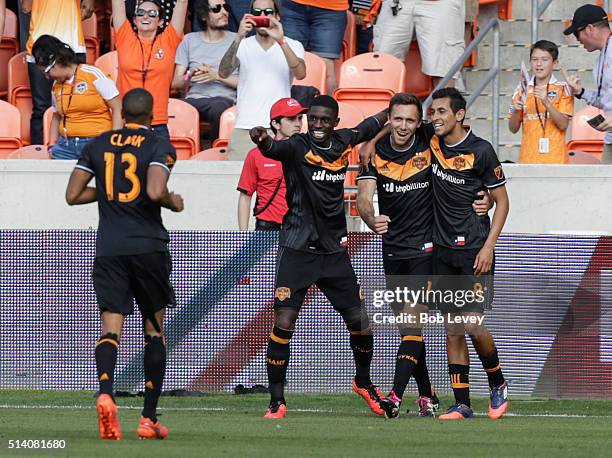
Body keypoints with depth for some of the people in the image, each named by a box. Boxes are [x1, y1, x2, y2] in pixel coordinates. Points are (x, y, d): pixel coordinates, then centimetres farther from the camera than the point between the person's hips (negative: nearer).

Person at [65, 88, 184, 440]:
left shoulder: (98, 145, 9)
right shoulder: (159, 146, -3)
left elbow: (73, 195, 7)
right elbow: (156, 191, -19)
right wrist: (174, 202, 2)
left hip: (109, 249, 2)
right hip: (149, 248, -2)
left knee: (111, 328, -5)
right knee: (154, 329, 12)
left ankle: (105, 393, -35)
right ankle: (150, 419, 10)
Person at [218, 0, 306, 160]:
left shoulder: (293, 46, 7)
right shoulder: (242, 46, 8)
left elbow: (300, 74, -12)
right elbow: (223, 73, -9)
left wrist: (281, 41, -23)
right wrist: (239, 38, -21)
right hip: (245, 128, 1)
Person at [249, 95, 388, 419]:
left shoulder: (343, 142, 3)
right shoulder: (298, 147, -13)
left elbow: (368, 127, 25)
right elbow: (275, 149, -36)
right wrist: (262, 142, -58)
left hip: (334, 249, 5)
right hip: (297, 249, -5)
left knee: (360, 321, 7)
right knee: (283, 324, -12)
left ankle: (363, 382, 33)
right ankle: (276, 401, -2)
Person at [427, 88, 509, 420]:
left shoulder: (480, 151, -10)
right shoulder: (432, 142, 3)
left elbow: (501, 201, -5)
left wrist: (489, 246, -12)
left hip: (474, 251, -5)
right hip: (442, 250, 5)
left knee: (472, 324, -12)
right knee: (452, 329, 4)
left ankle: (498, 384, 13)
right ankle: (461, 404, 7)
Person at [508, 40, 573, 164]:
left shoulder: (562, 89, 2)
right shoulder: (523, 89, 10)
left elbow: (563, 125, -6)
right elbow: (513, 129, 11)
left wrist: (546, 103, -18)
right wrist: (516, 111, -9)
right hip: (528, 157, 2)